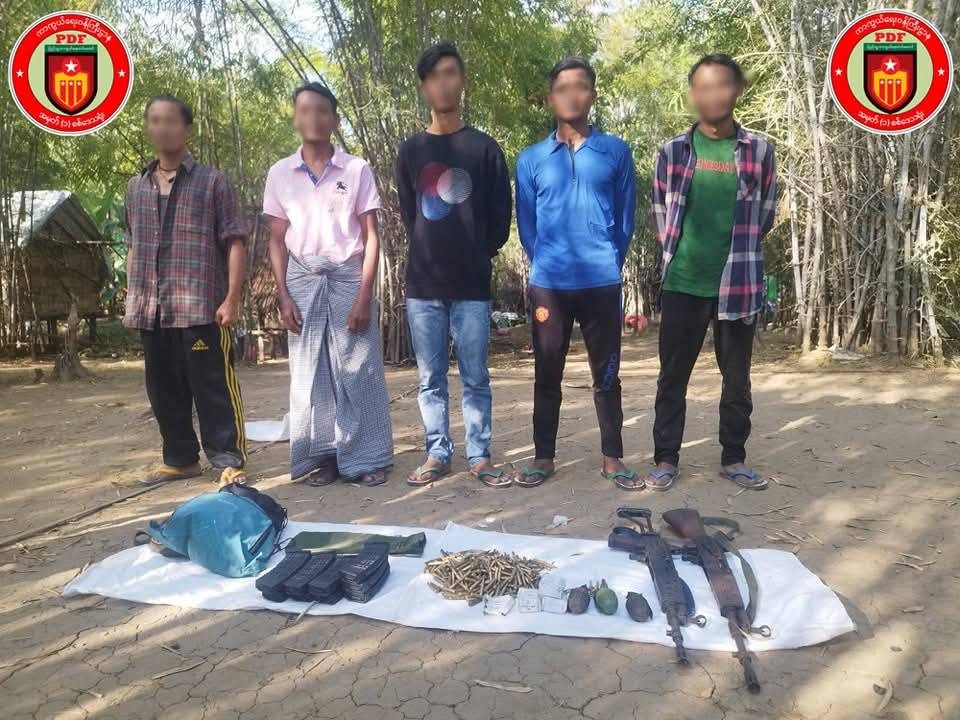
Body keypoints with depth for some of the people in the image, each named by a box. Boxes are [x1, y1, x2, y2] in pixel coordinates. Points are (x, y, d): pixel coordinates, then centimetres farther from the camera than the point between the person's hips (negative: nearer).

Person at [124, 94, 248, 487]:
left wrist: (232, 298, -12)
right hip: (151, 310, 6)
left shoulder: (212, 181, 1)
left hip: (201, 306, -6)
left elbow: (235, 242, -4)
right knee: (164, 390, 12)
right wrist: (132, 298, 15)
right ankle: (181, 459, 25)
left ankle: (229, 461, 6)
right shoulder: (136, 187, 16)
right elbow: (133, 247, 21)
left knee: (213, 388, -3)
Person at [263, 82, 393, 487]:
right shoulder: (280, 173, 8)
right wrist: (283, 296, 0)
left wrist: (364, 296, -9)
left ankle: (363, 459, 8)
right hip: (303, 279, 2)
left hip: (348, 276, -2)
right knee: (309, 373, 4)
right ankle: (320, 457, 13)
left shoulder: (357, 170, 2)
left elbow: (371, 237, -1)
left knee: (357, 372, -1)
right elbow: (277, 240, 9)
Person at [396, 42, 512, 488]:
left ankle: (480, 457, 14)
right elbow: (407, 213, 15)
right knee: (431, 378, 7)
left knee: (475, 378, 3)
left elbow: (501, 215, 6)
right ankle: (438, 454, 19)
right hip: (423, 284, 2)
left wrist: (477, 256, 6)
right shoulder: (410, 151, 11)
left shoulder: (484, 148, 5)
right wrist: (432, 254, 9)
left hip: (472, 284, -2)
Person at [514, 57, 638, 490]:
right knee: (547, 375, 6)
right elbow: (526, 223, 11)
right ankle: (544, 457, 17)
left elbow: (626, 217, 9)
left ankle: (612, 458, 18)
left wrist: (609, 264, 8)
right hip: (548, 284, 1)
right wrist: (544, 266, 9)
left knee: (607, 374, 7)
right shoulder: (530, 159, 7)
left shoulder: (615, 152, 7)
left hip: (602, 283, 0)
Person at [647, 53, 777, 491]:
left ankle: (733, 459, 23)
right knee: (673, 376, 4)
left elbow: (764, 215, 10)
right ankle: (666, 459, 16)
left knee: (737, 378, 9)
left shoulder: (758, 151, 3)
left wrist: (735, 253, 11)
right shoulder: (673, 151, 4)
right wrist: (681, 255, 8)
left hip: (738, 284, 1)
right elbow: (661, 215, 9)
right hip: (683, 284, 0)